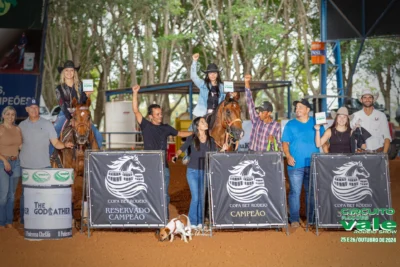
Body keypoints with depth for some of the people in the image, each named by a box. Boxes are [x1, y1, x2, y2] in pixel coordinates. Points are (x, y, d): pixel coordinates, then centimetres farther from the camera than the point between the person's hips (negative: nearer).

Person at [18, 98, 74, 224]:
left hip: (43, 166, -1)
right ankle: (23, 220, 12)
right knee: (26, 193, 4)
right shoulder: (22, 125, 7)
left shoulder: (47, 124, 3)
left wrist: (65, 145, -17)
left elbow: (56, 143, 1)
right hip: (26, 166, 1)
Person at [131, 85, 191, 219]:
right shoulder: (146, 126, 1)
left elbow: (179, 133, 24)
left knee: (164, 195, 5)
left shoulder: (165, 128, 10)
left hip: (163, 166, 2)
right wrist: (135, 93, -14)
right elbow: (136, 111, -7)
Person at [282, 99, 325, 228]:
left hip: (313, 164, 2)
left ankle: (312, 217, 18)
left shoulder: (316, 123, 10)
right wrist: (288, 156, -13)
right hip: (296, 164, -2)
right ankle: (294, 219, -1)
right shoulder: (290, 125, 6)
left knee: (312, 192, 9)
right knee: (295, 192, -4)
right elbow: (285, 143, 3)